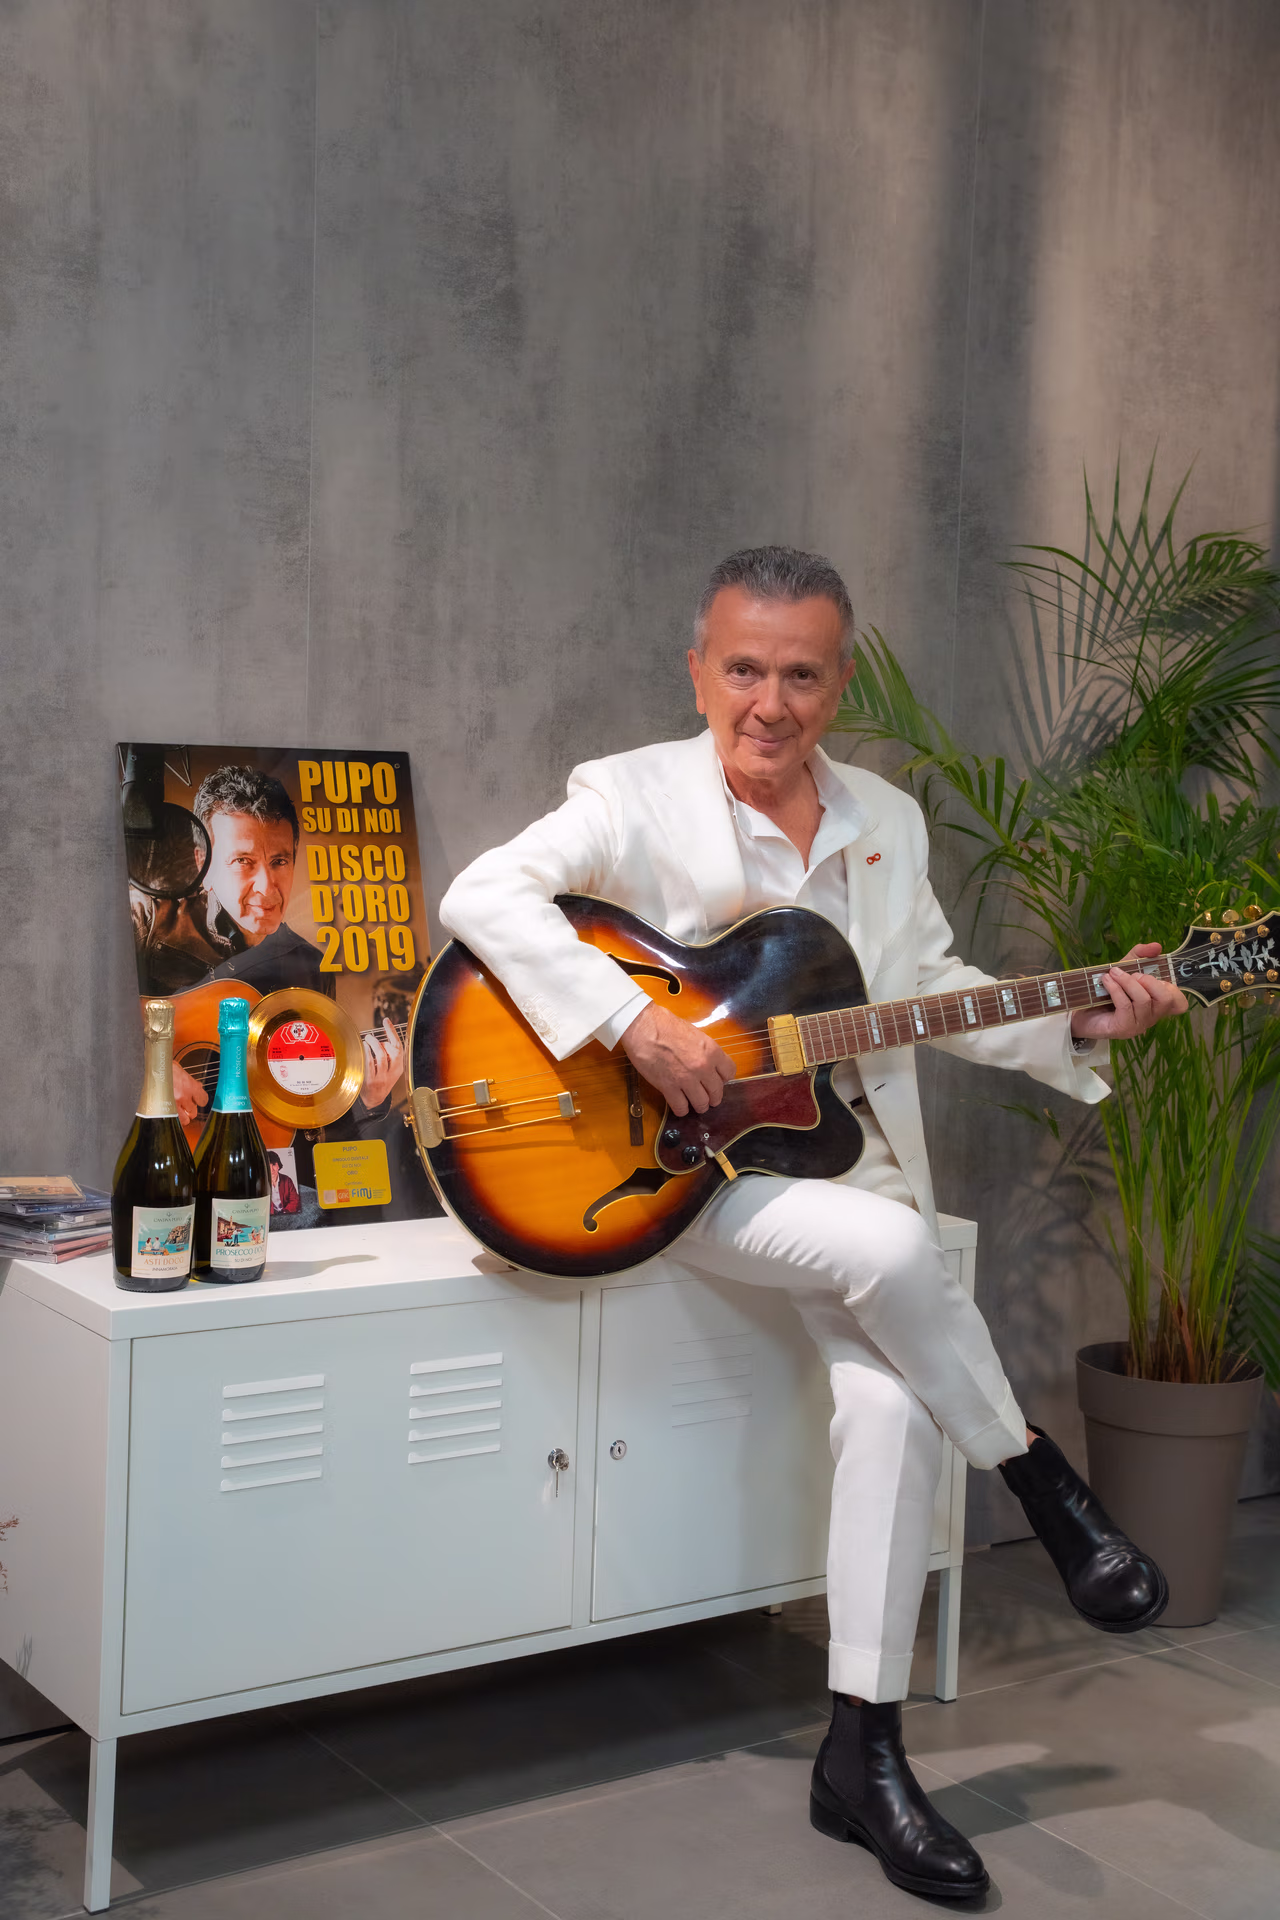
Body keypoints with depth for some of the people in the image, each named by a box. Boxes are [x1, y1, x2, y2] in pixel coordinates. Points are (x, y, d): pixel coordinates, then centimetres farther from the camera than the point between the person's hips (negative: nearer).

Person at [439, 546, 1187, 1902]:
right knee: (894, 1250, -32)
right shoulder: (637, 796, -4)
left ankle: (862, 1752, -5)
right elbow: (482, 895, -17)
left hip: (849, 1155, 4)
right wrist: (634, 1025, -26)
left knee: (893, 1401, -19)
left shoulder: (887, 822, 12)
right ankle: (1049, 1492, -5)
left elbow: (933, 994, 19)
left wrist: (1078, 1024, 4)